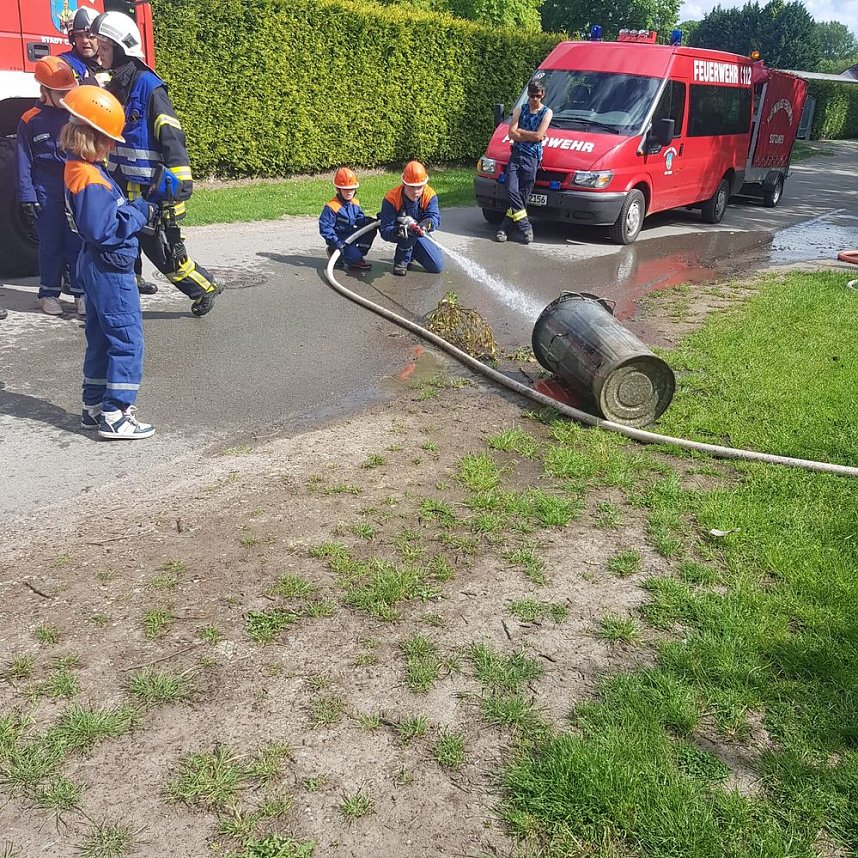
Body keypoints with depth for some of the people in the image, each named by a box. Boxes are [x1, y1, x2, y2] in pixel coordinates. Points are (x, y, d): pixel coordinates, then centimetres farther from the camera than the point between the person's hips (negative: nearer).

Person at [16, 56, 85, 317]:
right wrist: (27, 198, -6)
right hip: (47, 195, -1)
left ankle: (81, 292, 11)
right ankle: (49, 293, 16)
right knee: (50, 244, 6)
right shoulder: (31, 120, -2)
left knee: (79, 243, 3)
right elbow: (24, 162, -1)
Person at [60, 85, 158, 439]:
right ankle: (115, 416, -2)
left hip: (96, 266, 10)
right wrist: (140, 212, -17)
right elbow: (102, 229, -27)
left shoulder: (78, 169, 9)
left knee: (101, 338, 17)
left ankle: (94, 407, 26)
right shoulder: (90, 178, -21)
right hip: (110, 269, -10)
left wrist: (136, 209, 2)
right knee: (127, 340, -5)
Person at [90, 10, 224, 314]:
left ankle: (205, 288, 17)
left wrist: (180, 181, -27)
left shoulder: (147, 86, -14)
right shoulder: (113, 87, 12)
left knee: (162, 249, -1)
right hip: (121, 187, 8)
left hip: (149, 190, -8)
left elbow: (171, 136, -20)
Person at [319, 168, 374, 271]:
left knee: (371, 230, -6)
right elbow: (325, 227, -22)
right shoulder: (332, 206, -20)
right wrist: (335, 241, -30)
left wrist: (368, 222, -16)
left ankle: (359, 254, 3)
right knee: (355, 256, -23)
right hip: (340, 238, -8)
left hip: (352, 234, 8)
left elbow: (360, 219, 8)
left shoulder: (355, 203, 4)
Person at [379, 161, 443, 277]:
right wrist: (399, 231, -54)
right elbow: (385, 232, -31)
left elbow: (435, 218, -34)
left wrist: (426, 224, -59)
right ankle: (401, 261, -13)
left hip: (419, 236, 4)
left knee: (438, 267, -3)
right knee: (410, 231, -39)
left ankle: (410, 251, 22)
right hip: (397, 233, -4)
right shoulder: (391, 199, -29)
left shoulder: (430, 195, -20)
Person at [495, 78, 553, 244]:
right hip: (516, 154, 3)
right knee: (511, 191, -12)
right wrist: (531, 136, -4)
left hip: (532, 158, -2)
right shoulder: (520, 110, 15)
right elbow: (512, 134, 3)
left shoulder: (546, 112, 7)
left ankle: (505, 227, 0)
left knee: (522, 196, -5)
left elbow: (538, 136, -7)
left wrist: (520, 131, 0)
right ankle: (525, 227, -7)